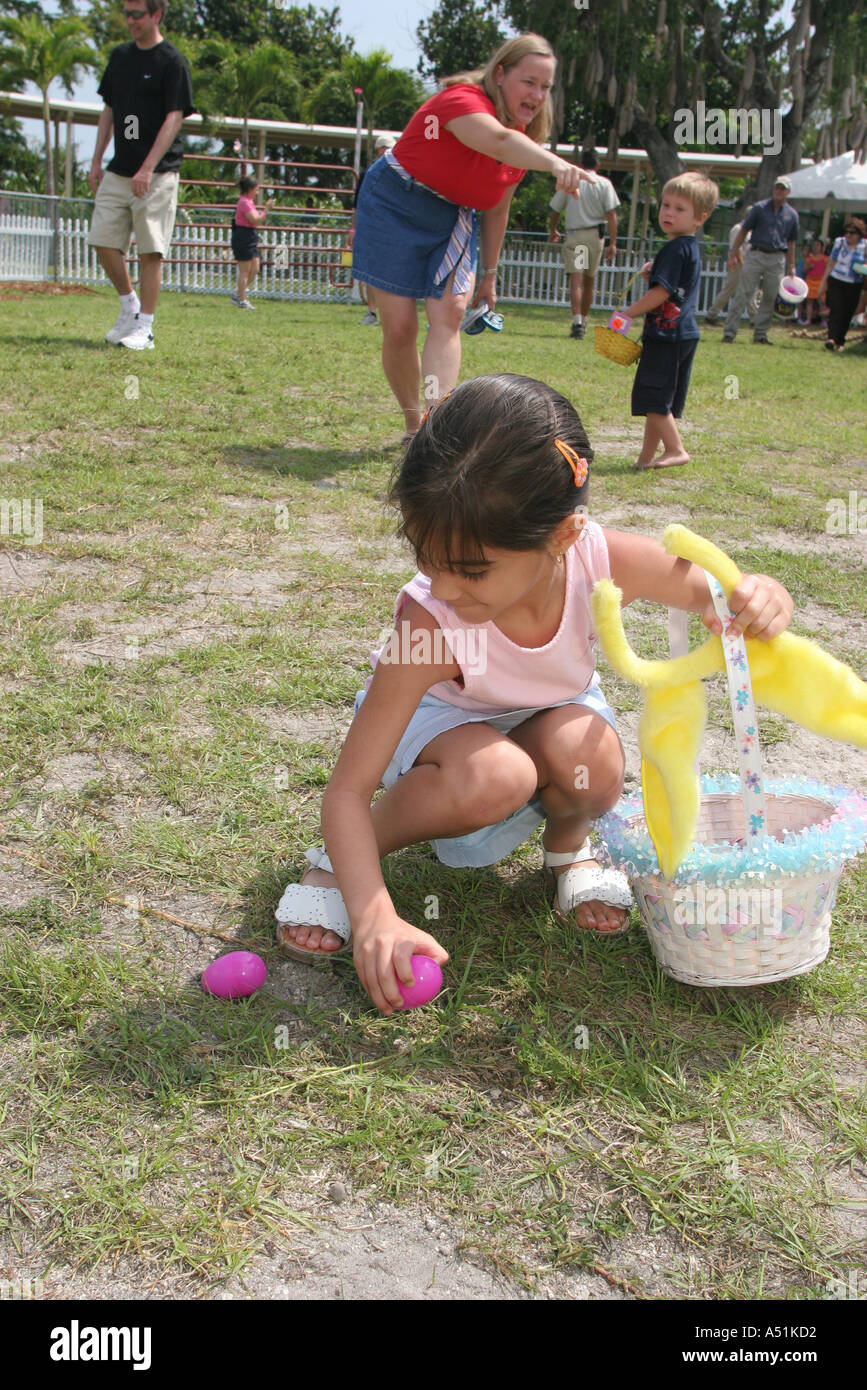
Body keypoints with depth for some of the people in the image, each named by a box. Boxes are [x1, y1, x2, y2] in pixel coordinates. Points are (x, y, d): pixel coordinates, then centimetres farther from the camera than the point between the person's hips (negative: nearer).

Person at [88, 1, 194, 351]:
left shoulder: (172, 61, -4)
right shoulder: (120, 56, 15)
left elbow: (174, 118, -12)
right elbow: (109, 110, 20)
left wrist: (147, 169, -20)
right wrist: (96, 160, 12)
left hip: (157, 174, -6)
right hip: (118, 171, 6)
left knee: (150, 251, -6)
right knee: (104, 241, 3)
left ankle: (144, 327, 1)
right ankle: (129, 306, 21)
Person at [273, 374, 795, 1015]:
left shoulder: (604, 560, -32)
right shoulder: (430, 621, -38)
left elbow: (718, 591, -12)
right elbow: (349, 788, -35)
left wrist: (761, 600, -38)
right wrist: (375, 918, -47)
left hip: (553, 712, 3)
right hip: (444, 717, -2)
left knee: (592, 763, -33)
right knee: (495, 776, -37)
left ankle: (569, 843, 5)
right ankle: (339, 858, -10)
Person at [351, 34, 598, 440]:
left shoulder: (523, 139, 2)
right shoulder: (463, 100, -22)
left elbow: (496, 209, 13)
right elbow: (499, 141, -44)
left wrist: (489, 274, 14)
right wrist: (555, 163, -61)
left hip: (453, 222, 6)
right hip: (394, 206, -6)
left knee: (450, 312, -18)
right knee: (399, 327, -7)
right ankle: (413, 425, 12)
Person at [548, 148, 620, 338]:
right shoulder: (604, 184, 2)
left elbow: (555, 211, 8)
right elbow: (611, 214, -5)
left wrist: (553, 231, 26)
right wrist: (613, 243, -5)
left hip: (574, 234, -1)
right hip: (595, 235, 1)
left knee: (576, 279, -11)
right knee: (589, 281, 15)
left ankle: (577, 321, -29)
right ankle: (583, 320, 27)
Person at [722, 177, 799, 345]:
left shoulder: (792, 215, 11)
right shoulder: (760, 208, 3)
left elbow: (791, 243, 16)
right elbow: (743, 231, 3)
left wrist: (791, 266, 13)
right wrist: (733, 254, -5)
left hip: (777, 259, 3)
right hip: (756, 255, -3)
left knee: (770, 298, 2)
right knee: (742, 294, -9)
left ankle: (760, 334, 9)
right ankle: (729, 332, -9)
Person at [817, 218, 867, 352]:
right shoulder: (839, 242, 3)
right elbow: (831, 263, 8)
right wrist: (824, 282, 7)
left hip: (854, 286, 0)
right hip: (836, 282, 0)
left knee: (847, 314, 3)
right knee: (836, 311, -15)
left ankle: (839, 342, 13)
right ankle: (831, 338, -25)